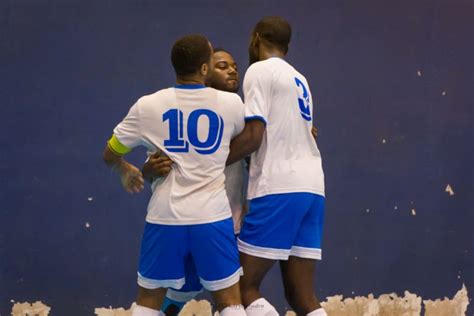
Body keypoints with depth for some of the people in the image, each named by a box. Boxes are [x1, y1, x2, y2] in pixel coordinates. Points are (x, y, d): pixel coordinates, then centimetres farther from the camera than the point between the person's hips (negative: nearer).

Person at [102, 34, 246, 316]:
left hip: (166, 218, 1)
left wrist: (125, 171, 34)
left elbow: (110, 155, 12)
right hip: (213, 217, -1)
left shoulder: (147, 106, -1)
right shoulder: (231, 104, -2)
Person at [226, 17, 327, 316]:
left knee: (244, 287, -3)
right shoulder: (299, 79, 23)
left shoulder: (260, 70, -2)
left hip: (279, 189, -8)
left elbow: (254, 136, -11)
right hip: (311, 188, 8)